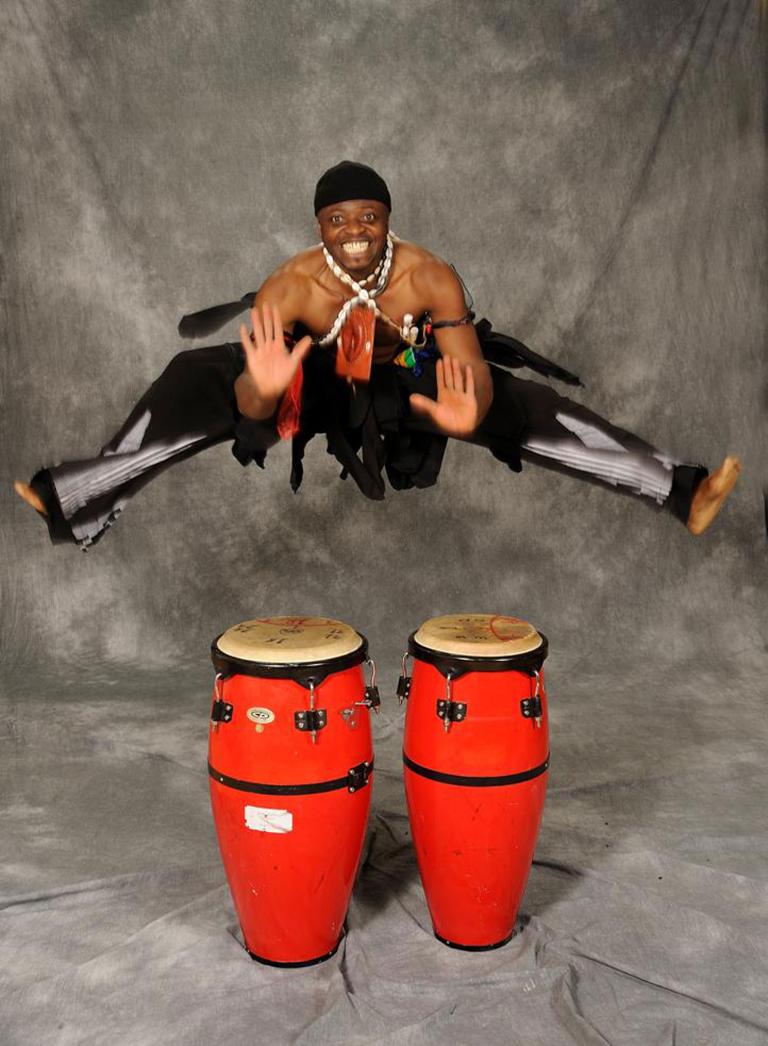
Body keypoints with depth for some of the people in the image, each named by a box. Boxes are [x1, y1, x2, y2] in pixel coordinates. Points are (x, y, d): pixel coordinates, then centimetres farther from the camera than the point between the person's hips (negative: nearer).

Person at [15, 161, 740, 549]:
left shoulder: (430, 277, -29)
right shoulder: (291, 285, -29)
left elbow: (473, 369, -36)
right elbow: (246, 404, -34)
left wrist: (468, 408, -60)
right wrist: (263, 390, -59)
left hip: (409, 379, 0)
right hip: (316, 380, 1)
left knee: (526, 409, -21)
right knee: (196, 388, -18)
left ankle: (680, 492, -15)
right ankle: (70, 499, -10)